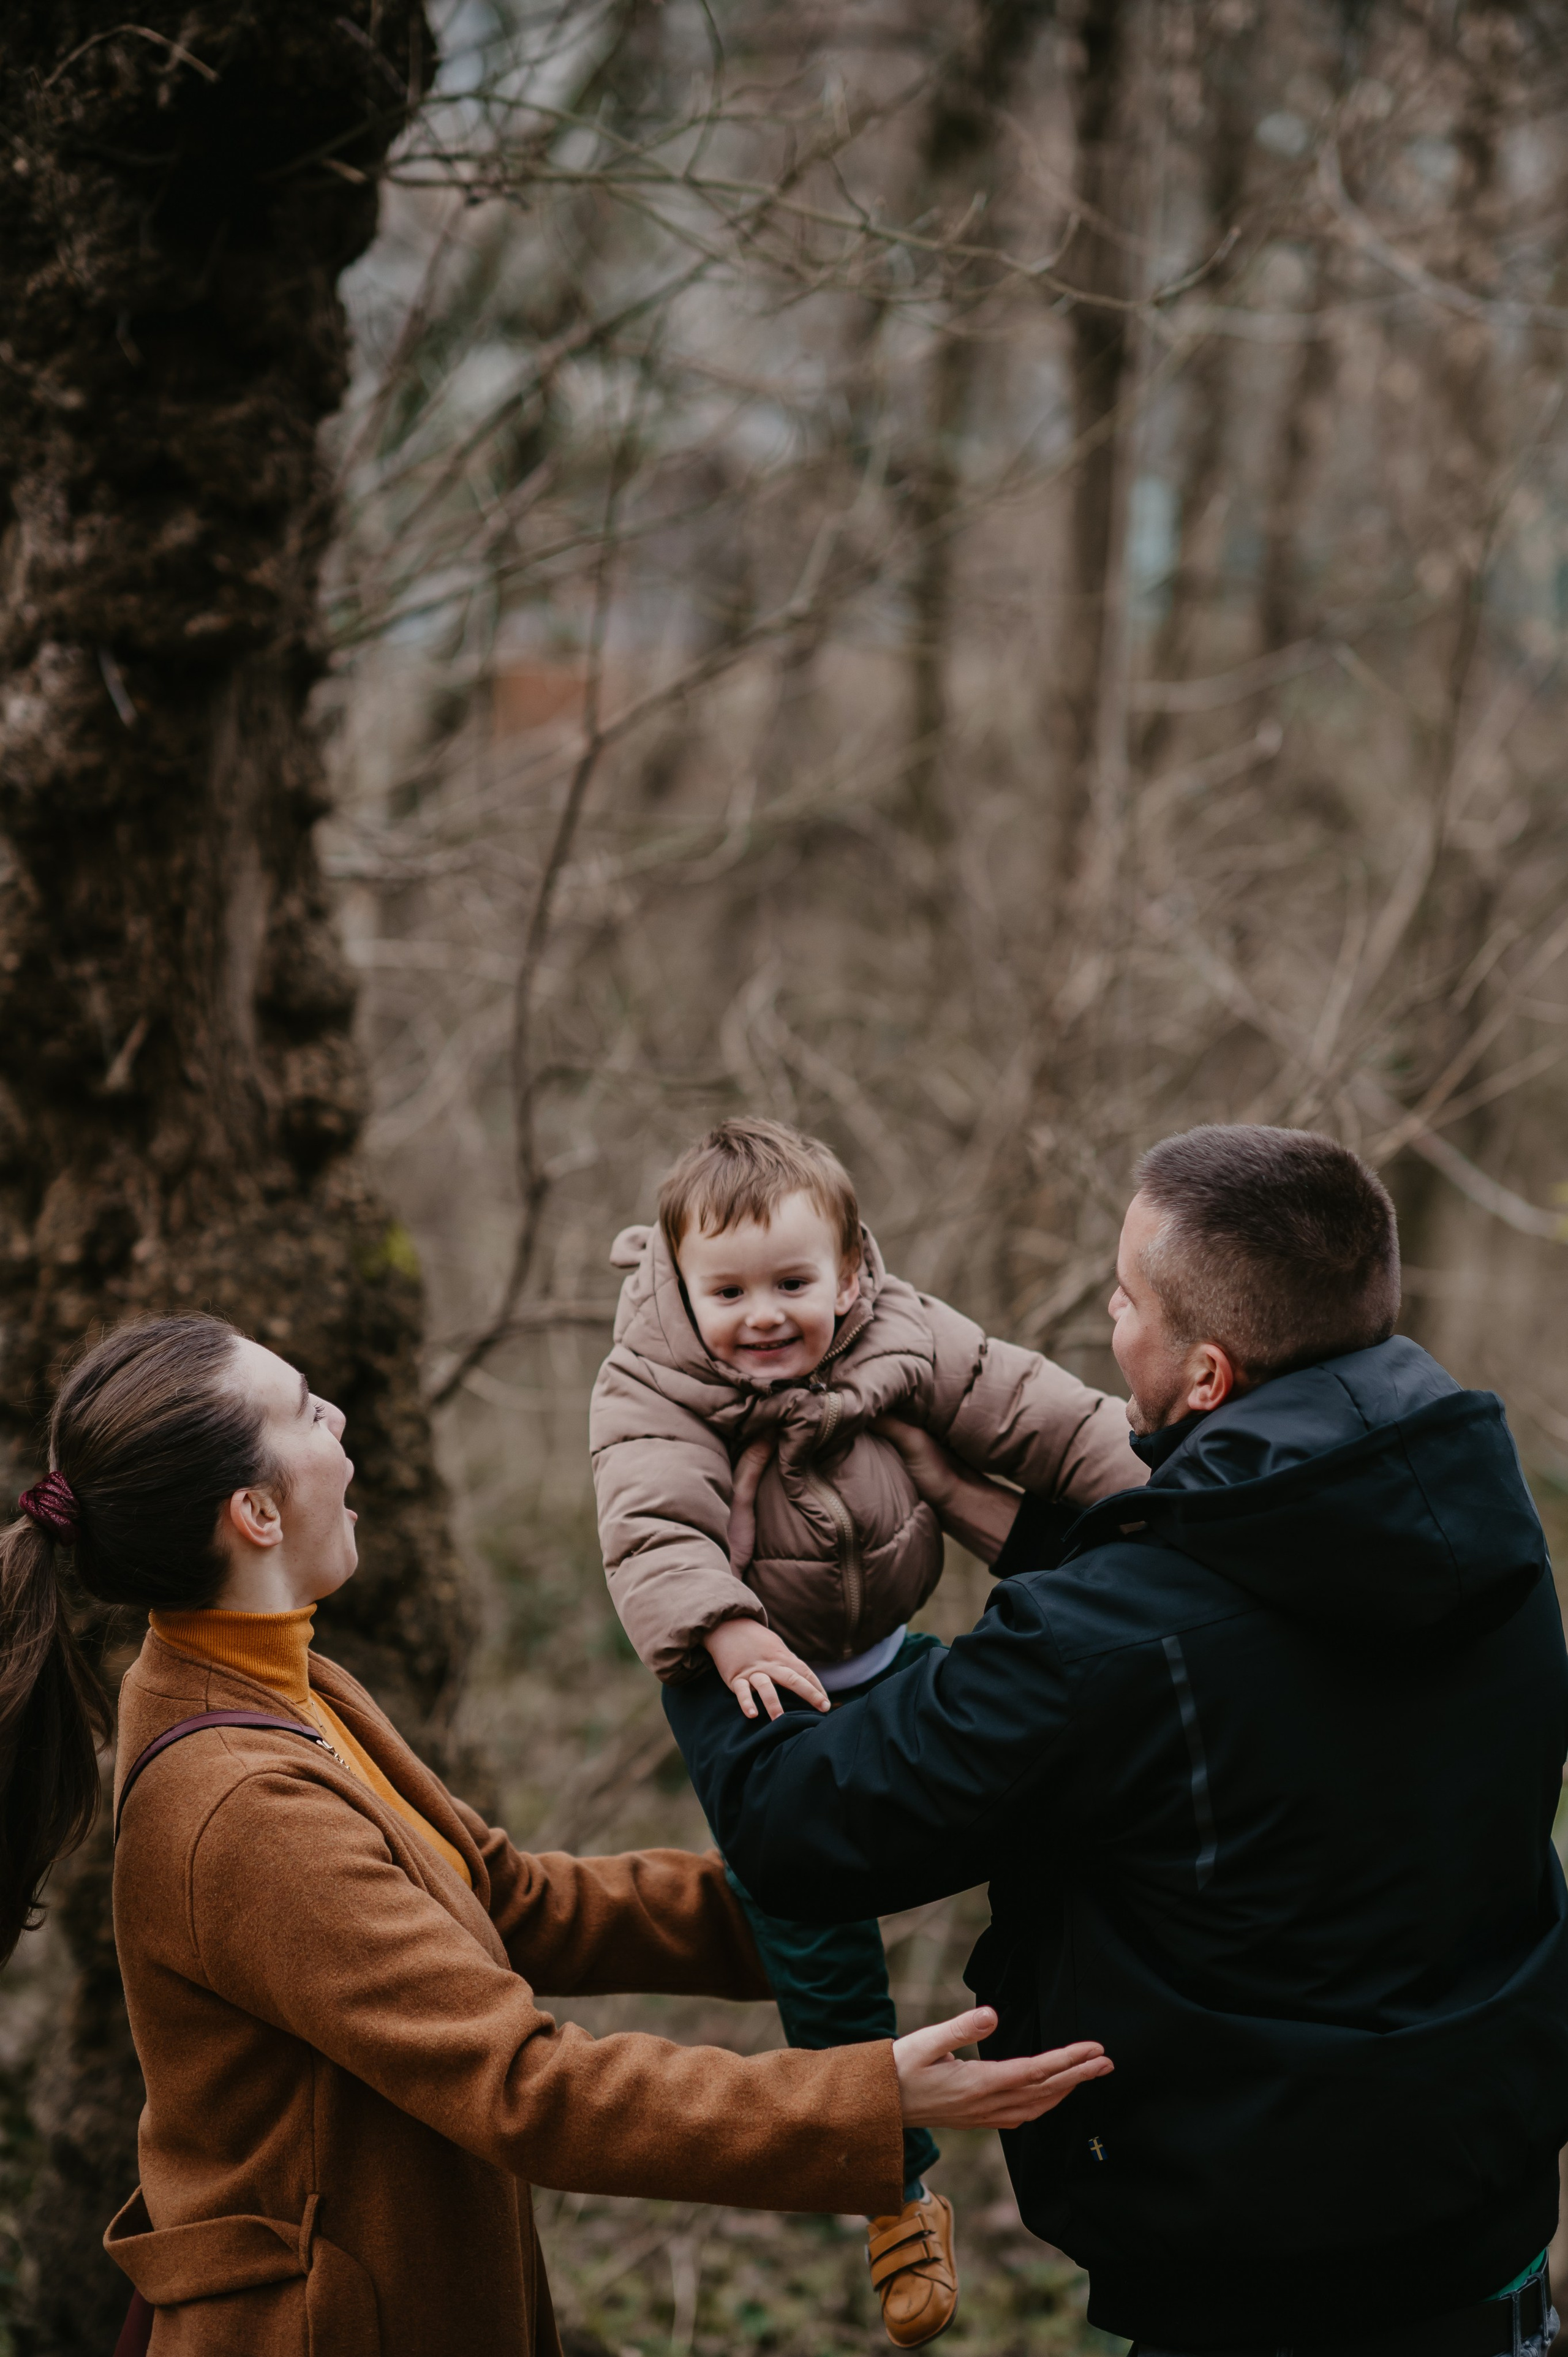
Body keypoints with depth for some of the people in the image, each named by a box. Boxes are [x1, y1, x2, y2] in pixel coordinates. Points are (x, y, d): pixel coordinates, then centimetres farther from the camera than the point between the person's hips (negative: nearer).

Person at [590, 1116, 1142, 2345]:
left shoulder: (909, 1345, -13)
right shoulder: (650, 1400, -21)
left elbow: (1043, 1417, -10)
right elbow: (655, 1531, -35)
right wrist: (731, 1636, -51)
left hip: (889, 1657, 3)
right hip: (752, 1688, -3)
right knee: (808, 1920, 0)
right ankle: (901, 2182, 16)